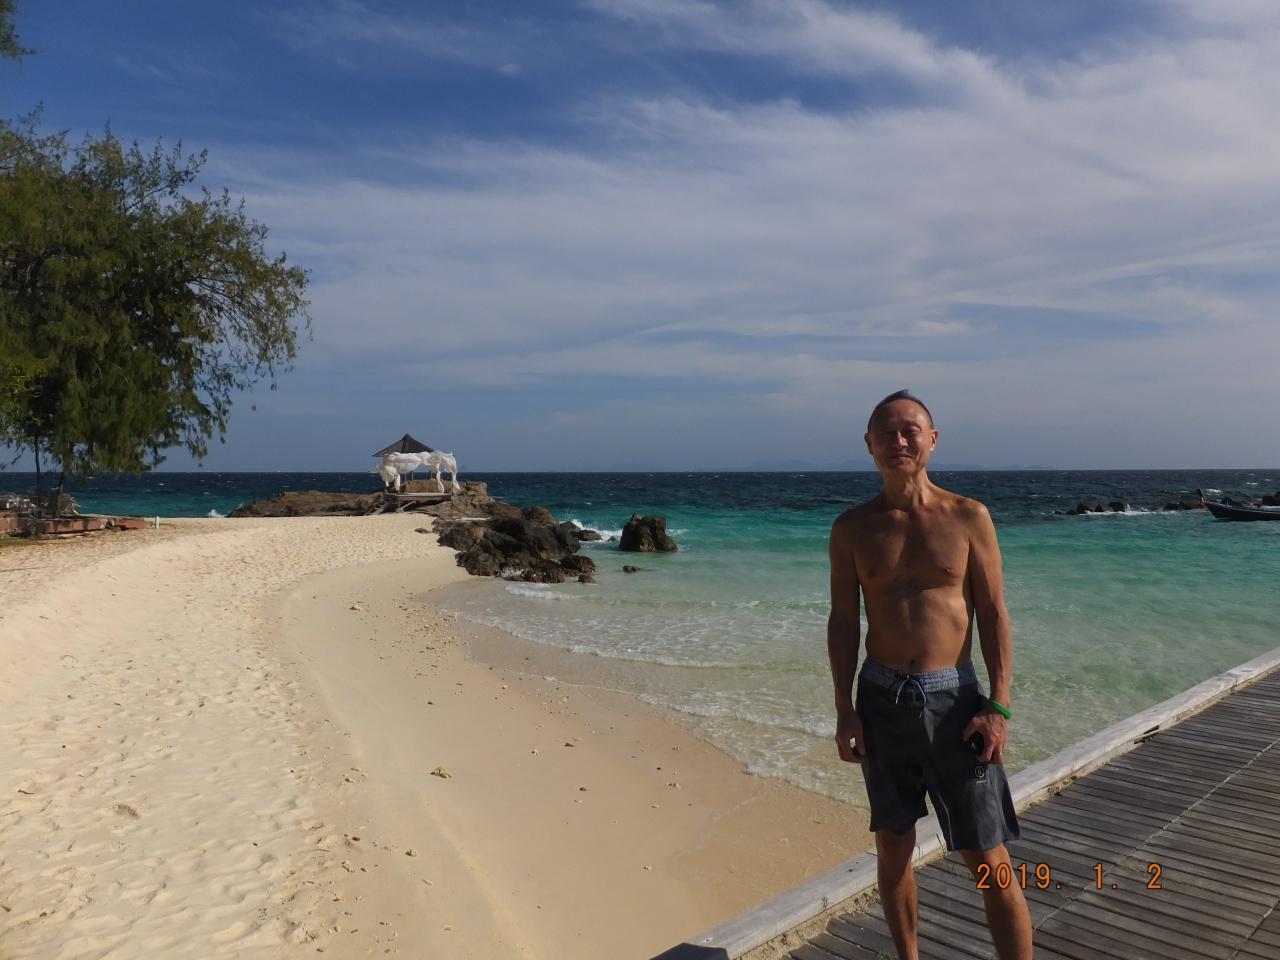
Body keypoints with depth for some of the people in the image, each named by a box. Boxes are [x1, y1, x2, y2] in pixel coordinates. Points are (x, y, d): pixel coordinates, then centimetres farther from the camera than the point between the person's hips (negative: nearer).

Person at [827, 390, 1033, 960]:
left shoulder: (969, 517, -2)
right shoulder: (853, 528, 1)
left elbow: (994, 615, -2)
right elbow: (843, 621, 3)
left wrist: (999, 707, -10)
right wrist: (844, 710, -3)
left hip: (953, 699, -2)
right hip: (881, 698, 2)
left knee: (989, 861, 1)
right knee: (893, 848, 14)